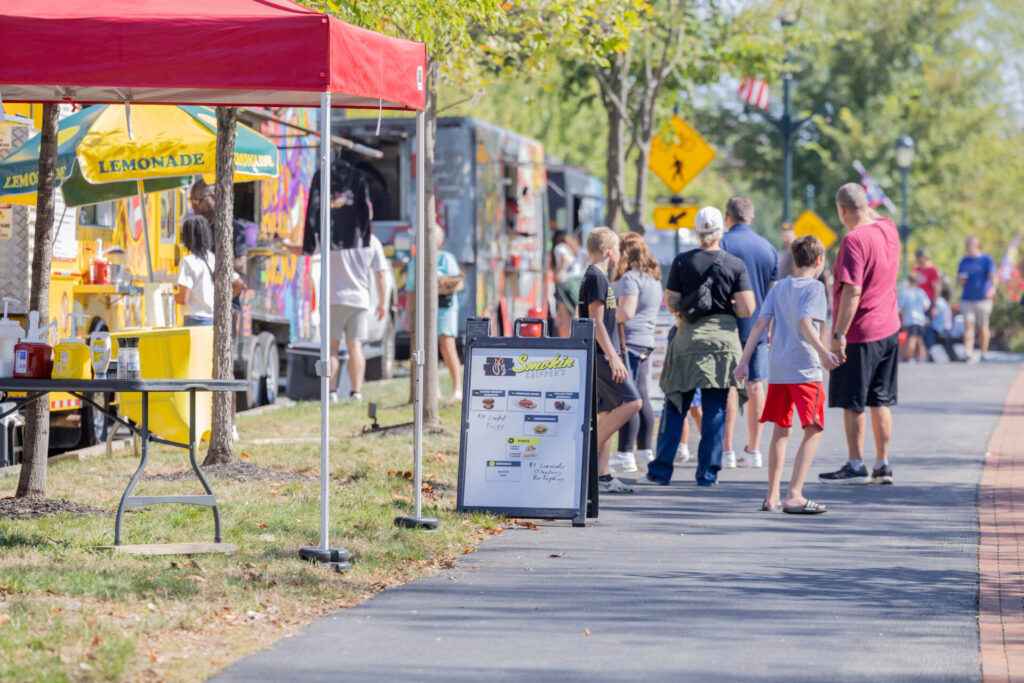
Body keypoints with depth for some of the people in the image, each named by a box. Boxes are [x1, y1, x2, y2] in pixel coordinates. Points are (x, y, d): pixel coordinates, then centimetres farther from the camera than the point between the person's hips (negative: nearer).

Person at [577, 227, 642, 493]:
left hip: (600, 355, 10)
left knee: (608, 412, 7)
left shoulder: (597, 277, 18)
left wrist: (613, 356, 25)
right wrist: (613, 357, -21)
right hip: (600, 355, -10)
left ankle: (602, 476, 5)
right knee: (631, 401, -14)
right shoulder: (596, 278, -12)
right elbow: (596, 322, -18)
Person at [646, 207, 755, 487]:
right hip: (724, 338, -1)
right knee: (715, 409, 4)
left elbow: (671, 303, -3)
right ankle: (707, 472, 3)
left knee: (675, 406, 8)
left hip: (689, 337, 1)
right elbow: (747, 309, -7)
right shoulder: (735, 265, -3)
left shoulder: (682, 262, -2)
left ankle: (661, 471, 9)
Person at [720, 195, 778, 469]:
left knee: (727, 385, -1)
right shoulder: (768, 248, 8)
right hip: (759, 328, 4)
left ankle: (727, 451, -4)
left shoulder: (723, 244, -6)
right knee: (755, 385, 7)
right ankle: (753, 450, 8)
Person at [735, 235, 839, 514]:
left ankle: (772, 496, 16)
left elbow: (760, 324, 8)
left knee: (781, 430, 16)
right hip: (805, 368, -7)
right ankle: (794, 496, -16)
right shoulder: (814, 287, -4)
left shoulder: (778, 288, 13)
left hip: (777, 368, 7)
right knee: (814, 431, -4)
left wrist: (744, 362, 8)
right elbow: (805, 324, -19)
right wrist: (823, 353, -29)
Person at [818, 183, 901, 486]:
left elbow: (852, 291, -24)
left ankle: (856, 466, 3)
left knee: (852, 403, 1)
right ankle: (883, 465, 13)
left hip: (860, 334, -8)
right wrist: (867, 209, 21)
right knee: (881, 401, 12)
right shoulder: (888, 229, 4)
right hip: (889, 329, 8)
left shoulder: (854, 240, -19)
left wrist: (839, 335, -23)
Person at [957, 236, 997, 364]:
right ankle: (968, 353, -19)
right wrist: (960, 280, -3)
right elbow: (959, 280, 22)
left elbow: (994, 276, -12)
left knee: (983, 327, 3)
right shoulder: (964, 261, 13)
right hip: (967, 299, 3)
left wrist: (992, 288, -32)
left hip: (983, 299, -3)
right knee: (969, 325, -9)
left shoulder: (986, 260, -1)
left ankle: (984, 354, 14)